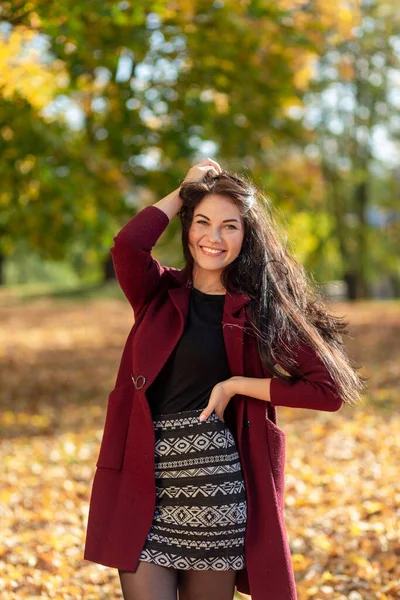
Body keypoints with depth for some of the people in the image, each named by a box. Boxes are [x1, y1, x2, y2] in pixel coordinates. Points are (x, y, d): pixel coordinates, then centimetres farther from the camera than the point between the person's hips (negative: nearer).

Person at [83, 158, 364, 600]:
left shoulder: (260, 310, 2)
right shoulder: (158, 294, 7)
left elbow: (332, 389, -4)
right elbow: (127, 245, -16)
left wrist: (237, 385, -9)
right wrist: (185, 189, -2)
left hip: (214, 482, -1)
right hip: (142, 483, 1)